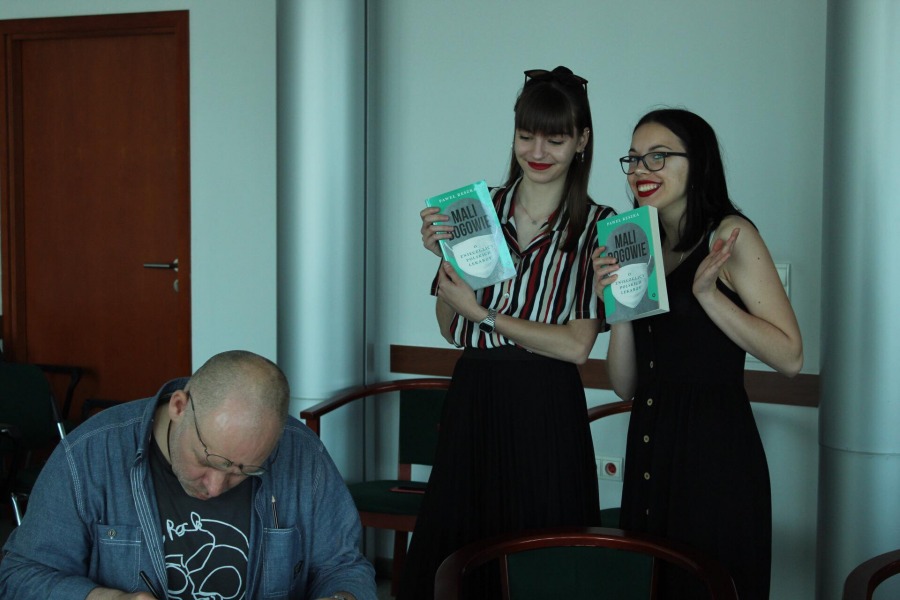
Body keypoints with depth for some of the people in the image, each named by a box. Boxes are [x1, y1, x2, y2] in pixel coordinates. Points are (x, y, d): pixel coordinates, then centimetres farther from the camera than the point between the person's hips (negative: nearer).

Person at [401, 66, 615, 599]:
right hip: (472, 401, 3)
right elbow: (453, 330, 7)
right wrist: (444, 256, -7)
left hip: (547, 414, -2)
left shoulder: (597, 227, -3)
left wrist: (484, 314, -9)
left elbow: (576, 346, -9)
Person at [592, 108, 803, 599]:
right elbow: (625, 385, 9)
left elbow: (790, 357, -12)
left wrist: (708, 294, -18)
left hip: (716, 452, -6)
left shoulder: (729, 235, -4)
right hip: (649, 449, 6)